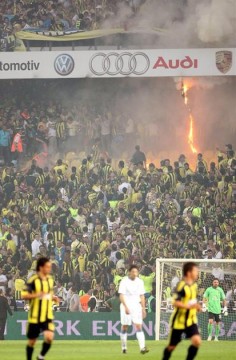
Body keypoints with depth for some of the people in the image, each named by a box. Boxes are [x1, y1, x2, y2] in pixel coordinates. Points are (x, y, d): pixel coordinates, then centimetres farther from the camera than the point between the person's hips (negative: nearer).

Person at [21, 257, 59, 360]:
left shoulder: (50, 279, 7)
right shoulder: (33, 280, -12)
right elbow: (24, 295, -14)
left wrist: (53, 298, 2)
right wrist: (36, 295, -30)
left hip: (48, 316, 4)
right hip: (35, 316, -4)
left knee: (49, 337, -15)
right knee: (32, 341, 7)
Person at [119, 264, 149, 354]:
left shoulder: (140, 282, 7)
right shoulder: (124, 281, -6)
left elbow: (142, 296, 12)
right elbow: (121, 296, -12)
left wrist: (143, 309, 9)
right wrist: (126, 307, -24)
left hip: (136, 306, 2)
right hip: (126, 307, -2)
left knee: (138, 326, -10)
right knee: (124, 327, 5)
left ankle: (142, 347, -20)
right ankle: (124, 347, 19)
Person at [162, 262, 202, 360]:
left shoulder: (194, 285, 5)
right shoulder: (182, 286, -20)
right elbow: (175, 302, -27)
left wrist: (196, 306, 4)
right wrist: (188, 306, -36)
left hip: (191, 320, 6)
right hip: (179, 321, -6)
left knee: (197, 341, -14)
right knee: (172, 346, 7)